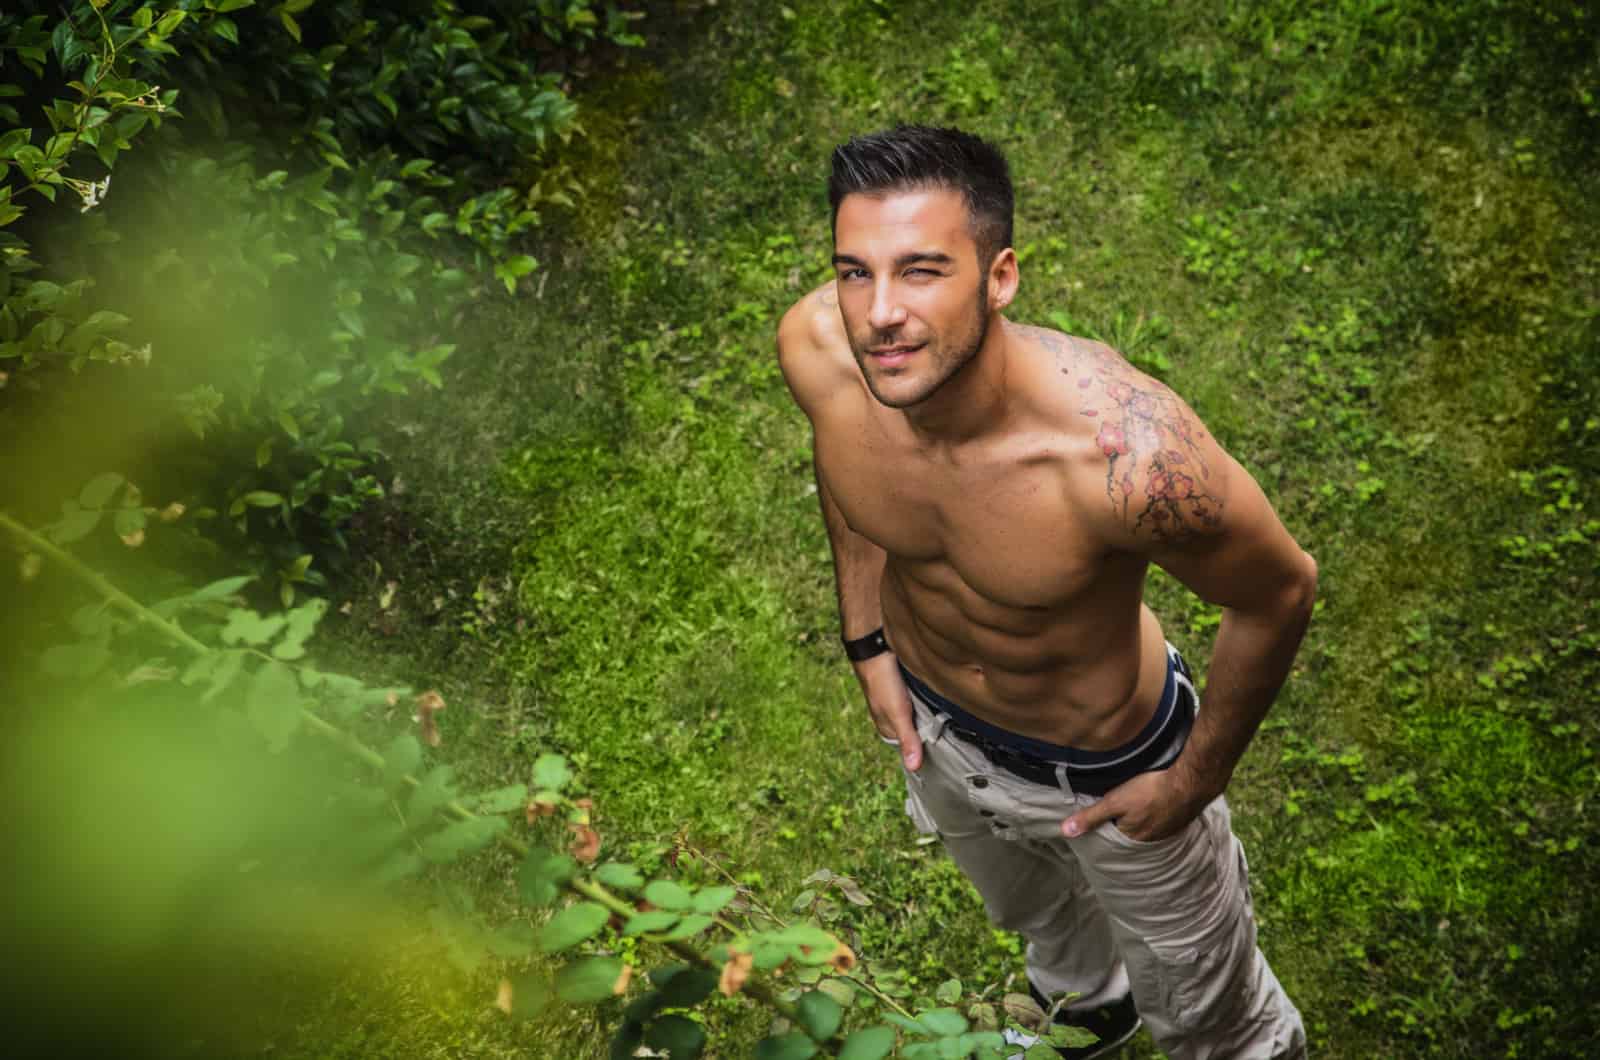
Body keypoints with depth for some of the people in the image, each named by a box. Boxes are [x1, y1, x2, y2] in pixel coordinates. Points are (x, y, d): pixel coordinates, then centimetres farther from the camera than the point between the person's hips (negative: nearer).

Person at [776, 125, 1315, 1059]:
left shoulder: (1125, 453, -45)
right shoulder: (816, 348, -29)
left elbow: (1280, 593, -25)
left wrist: (1196, 779, -13)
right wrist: (868, 641, 0)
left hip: (1106, 764, -5)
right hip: (930, 724, 5)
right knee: (1030, 912, 38)